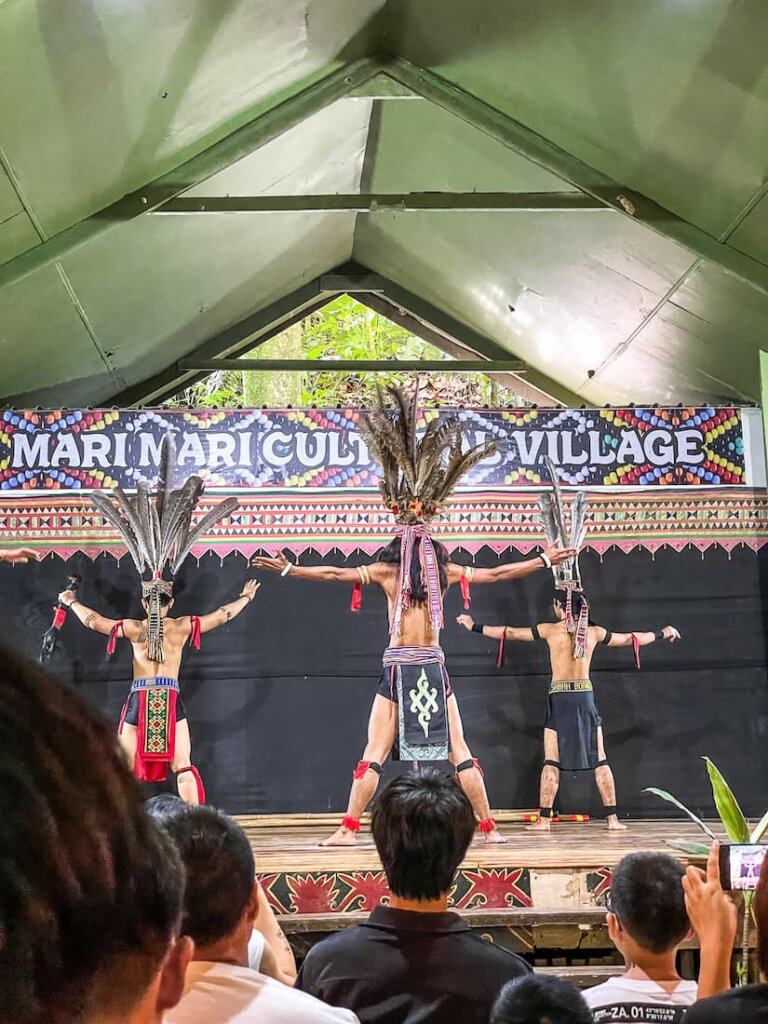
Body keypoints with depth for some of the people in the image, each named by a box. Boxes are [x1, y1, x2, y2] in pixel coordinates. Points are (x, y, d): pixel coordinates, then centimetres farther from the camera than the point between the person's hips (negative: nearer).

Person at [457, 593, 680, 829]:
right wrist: (661, 634, 33)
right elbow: (629, 639, 17)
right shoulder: (594, 631, 6)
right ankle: (612, 818, 7)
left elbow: (510, 633, 4)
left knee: (551, 763, 0)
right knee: (600, 761, 7)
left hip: (560, 698, -2)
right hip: (586, 697, 2)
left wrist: (475, 626, 14)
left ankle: (544, 819, -2)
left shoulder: (550, 630, -1)